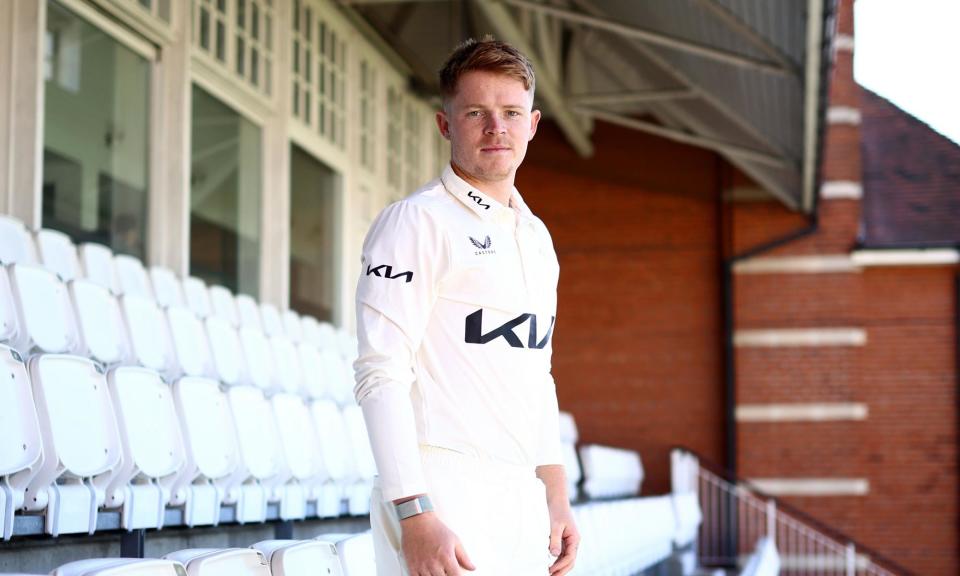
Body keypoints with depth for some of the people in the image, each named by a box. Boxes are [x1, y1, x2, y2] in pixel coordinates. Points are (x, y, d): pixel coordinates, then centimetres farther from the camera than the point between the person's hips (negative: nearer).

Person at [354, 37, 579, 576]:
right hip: (443, 503, -7)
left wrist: (557, 496, 16)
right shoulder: (417, 222, -6)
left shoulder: (537, 237, 18)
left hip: (522, 503, 7)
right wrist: (414, 513, -21)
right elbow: (381, 373, -14)